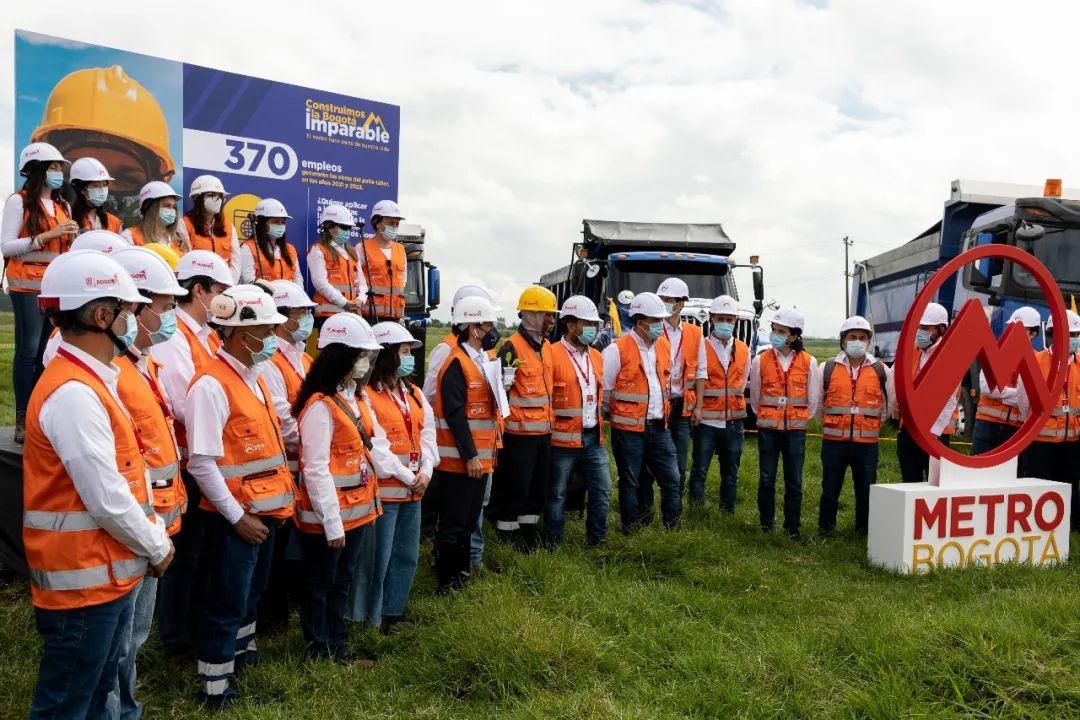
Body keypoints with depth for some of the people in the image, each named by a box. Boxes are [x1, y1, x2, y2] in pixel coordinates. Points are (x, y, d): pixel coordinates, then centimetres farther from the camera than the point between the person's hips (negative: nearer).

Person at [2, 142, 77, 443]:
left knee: (49, 351, 7)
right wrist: (48, 236, -15)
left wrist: (74, 240, 2)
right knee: (29, 350, -6)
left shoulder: (63, 206, 16)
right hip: (28, 286, -6)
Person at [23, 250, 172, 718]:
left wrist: (156, 535, 7)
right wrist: (157, 548, -10)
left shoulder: (90, 382, 9)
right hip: (83, 579, -10)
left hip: (108, 573, 10)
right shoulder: (73, 394, -23)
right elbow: (108, 502, -24)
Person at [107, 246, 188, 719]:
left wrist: (170, 505, 17)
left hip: (153, 524, 10)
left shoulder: (142, 362, 12)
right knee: (116, 642, 5)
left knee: (135, 636, 23)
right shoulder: (110, 370, -21)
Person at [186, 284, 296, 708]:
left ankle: (242, 650, 44)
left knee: (251, 591, 24)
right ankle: (214, 688, 20)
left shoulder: (252, 378, 10)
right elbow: (202, 463, -23)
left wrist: (282, 495, 14)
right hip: (235, 516, -9)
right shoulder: (211, 385, -20)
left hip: (265, 510, 9)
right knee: (227, 602, 5)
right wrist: (238, 516, -19)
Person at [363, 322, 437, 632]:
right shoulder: (367, 395, -13)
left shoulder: (414, 394, 13)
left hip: (413, 490, 8)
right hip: (383, 490, -8)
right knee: (379, 560, 1)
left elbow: (427, 434, 9)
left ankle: (392, 613, 31)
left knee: (407, 557, 16)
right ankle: (371, 622, 16)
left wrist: (425, 471, -6)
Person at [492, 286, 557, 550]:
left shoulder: (547, 347, 12)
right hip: (520, 432, -8)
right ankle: (508, 535, 16)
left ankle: (530, 531, 30)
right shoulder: (512, 347, -15)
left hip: (544, 431, 8)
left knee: (538, 486, 16)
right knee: (515, 487, 1)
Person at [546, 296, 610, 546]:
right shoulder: (552, 354, -11)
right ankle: (554, 545, 21)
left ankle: (596, 542, 24)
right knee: (557, 495, 7)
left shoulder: (596, 356, 13)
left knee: (603, 492, 8)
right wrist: (550, 429, -10)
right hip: (563, 441, -6)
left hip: (593, 439, 7)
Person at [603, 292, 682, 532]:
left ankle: (673, 527, 21)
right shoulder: (617, 350, -13)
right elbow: (604, 389, -6)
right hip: (628, 430, -5)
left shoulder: (664, 345, 8)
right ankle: (631, 530, 20)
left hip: (659, 427, 6)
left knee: (671, 478, 7)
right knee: (629, 482, 7)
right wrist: (615, 415, 4)